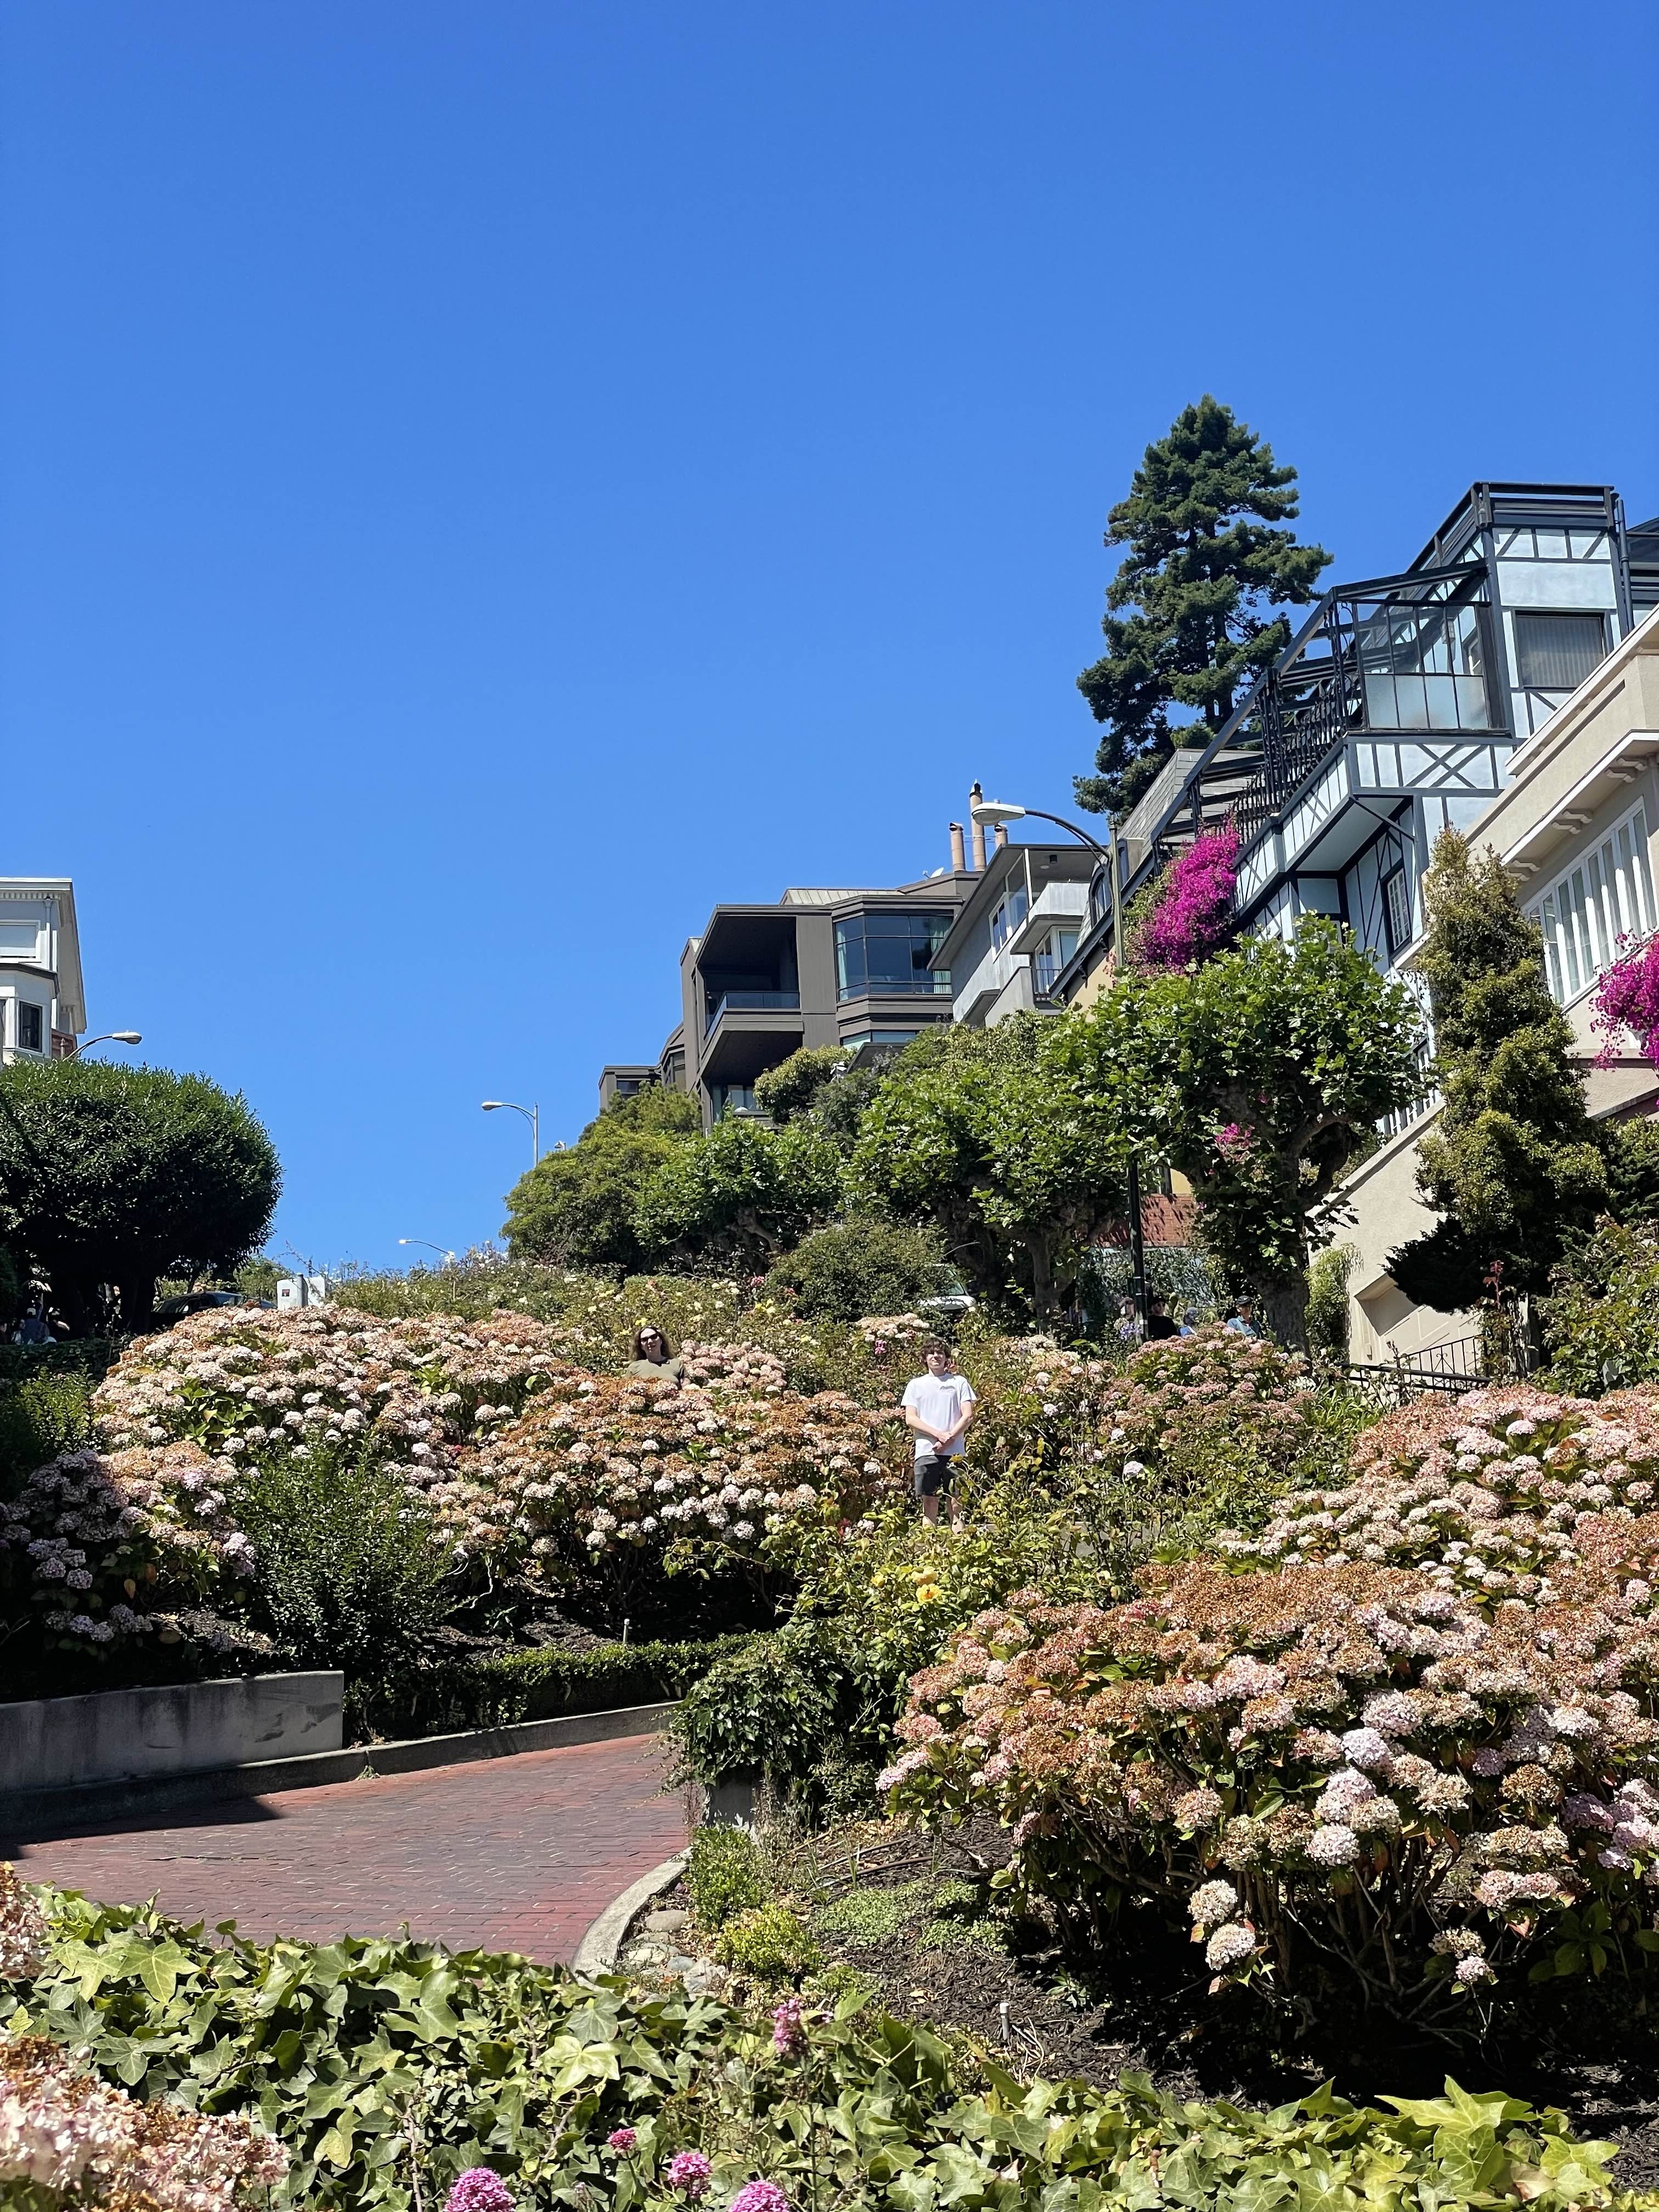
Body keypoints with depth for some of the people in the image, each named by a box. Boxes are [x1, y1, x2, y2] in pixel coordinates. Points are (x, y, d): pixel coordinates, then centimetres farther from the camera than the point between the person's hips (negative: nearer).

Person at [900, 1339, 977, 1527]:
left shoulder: (960, 1383, 11)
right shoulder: (916, 1385, 12)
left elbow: (968, 1416, 3)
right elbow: (910, 1419, 2)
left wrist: (949, 1439, -10)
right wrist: (939, 1435, -10)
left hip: (955, 1451, 0)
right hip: (926, 1451, 0)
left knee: (956, 1501, -3)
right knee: (929, 1501, -1)